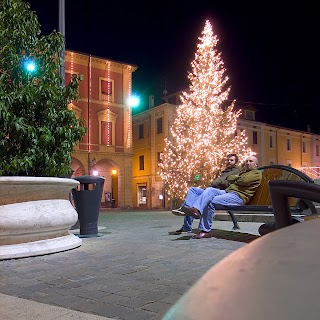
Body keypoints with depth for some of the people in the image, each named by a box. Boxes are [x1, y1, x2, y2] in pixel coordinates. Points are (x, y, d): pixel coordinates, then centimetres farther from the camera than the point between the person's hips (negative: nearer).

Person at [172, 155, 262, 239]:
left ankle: (206, 231, -26)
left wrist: (235, 179, 7)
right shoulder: (243, 171, 34)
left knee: (212, 202, -27)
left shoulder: (257, 173, 7)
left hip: (239, 196, -8)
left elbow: (244, 180, -11)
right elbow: (229, 178, 19)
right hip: (228, 191, 8)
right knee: (210, 190, -21)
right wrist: (237, 177, 5)